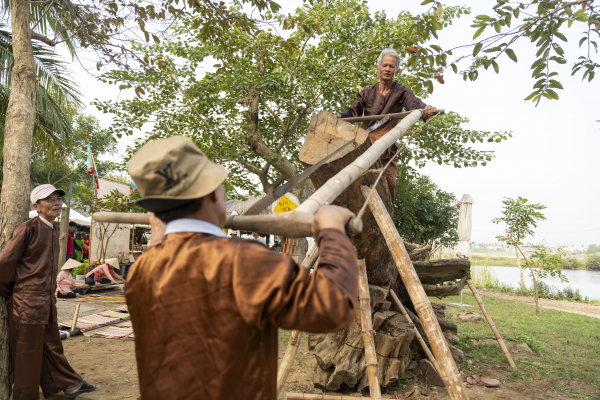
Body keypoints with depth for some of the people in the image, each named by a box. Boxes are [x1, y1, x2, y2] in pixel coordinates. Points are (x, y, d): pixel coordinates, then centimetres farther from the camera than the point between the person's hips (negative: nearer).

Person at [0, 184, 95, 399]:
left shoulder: (55, 230, 10)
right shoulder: (28, 229, -15)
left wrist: (51, 291, 16)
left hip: (47, 300, 8)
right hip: (27, 301, -8)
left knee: (52, 345, 18)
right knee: (27, 353, 6)